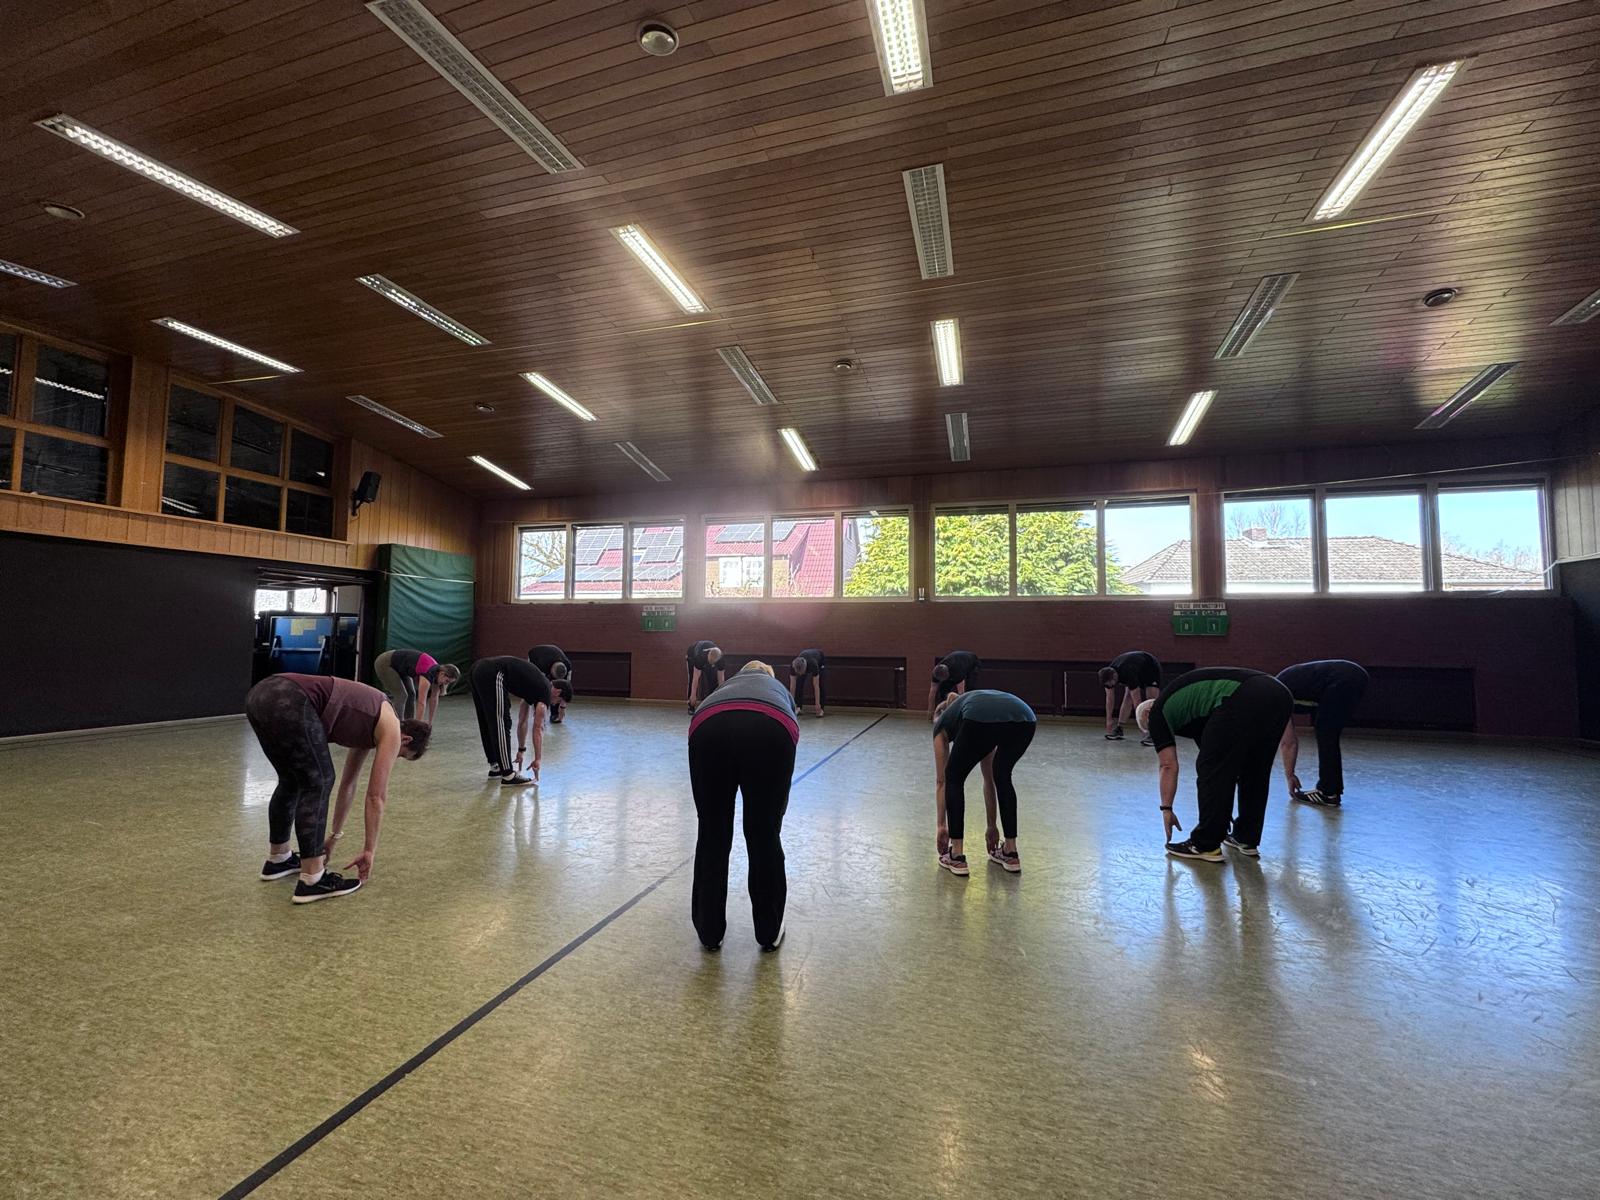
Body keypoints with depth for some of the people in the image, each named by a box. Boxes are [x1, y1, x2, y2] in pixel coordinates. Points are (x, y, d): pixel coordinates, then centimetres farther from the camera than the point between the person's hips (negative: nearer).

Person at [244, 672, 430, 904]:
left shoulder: (370, 725, 29)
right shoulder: (390, 729, 7)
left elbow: (349, 783, 37)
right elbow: (377, 796, 9)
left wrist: (334, 835, 43)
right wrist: (369, 850, 17)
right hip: (288, 702, -10)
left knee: (292, 782, 25)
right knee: (317, 784, 2)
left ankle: (277, 859, 40)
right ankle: (311, 880, 7)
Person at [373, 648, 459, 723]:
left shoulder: (437, 672, -9)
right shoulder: (428, 673, -33)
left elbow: (434, 699, -2)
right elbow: (421, 702, -34)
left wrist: (429, 724, 0)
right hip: (384, 664, -9)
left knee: (411, 694, 4)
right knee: (401, 696, -13)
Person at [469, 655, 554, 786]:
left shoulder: (535, 686, 29)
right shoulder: (544, 691, 6)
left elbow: (522, 721, 36)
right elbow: (538, 729, 6)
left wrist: (521, 750, 41)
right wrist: (537, 760, 12)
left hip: (478, 669, 10)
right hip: (492, 675, -10)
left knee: (487, 724, 20)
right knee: (501, 725, -4)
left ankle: (495, 767, 31)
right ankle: (508, 776, 0)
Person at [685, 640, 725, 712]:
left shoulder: (720, 659, -36)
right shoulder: (699, 657, -46)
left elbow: (721, 679, -26)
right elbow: (696, 678, -42)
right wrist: (693, 695, -40)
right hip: (693, 655, -3)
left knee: (713, 680, -11)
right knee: (692, 680, -12)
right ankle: (691, 706, -1)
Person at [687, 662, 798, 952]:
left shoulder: (726, 685, 42)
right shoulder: (780, 690, 39)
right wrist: (779, 808, 50)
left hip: (711, 730, 1)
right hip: (771, 732, -1)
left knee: (712, 838, 21)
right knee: (765, 838, 19)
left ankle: (709, 933, 34)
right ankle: (769, 933, 34)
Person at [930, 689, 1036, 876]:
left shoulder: (942, 724, 36)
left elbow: (941, 780, 35)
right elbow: (989, 779, 48)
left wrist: (942, 825, 43)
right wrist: (991, 825, 55)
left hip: (981, 719, -4)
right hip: (1024, 720, 5)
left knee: (954, 779, 22)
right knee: (1003, 777, 33)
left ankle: (957, 856, 23)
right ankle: (1011, 853, 36)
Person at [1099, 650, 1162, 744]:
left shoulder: (1129, 674, -42)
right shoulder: (1109, 674, -22)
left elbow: (1137, 700, -37)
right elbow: (1110, 699, -11)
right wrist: (1109, 720, -8)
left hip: (1152, 668, -7)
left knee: (1151, 700, -21)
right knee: (1127, 697, -5)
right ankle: (1119, 729, -1)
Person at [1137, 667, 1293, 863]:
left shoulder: (1158, 712, 19)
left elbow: (1169, 766, 12)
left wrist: (1166, 809, 21)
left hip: (1243, 700, -9)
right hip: (1278, 695, 9)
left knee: (1212, 769, 6)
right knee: (1255, 772, 25)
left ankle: (1205, 845, 14)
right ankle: (1247, 839, 33)